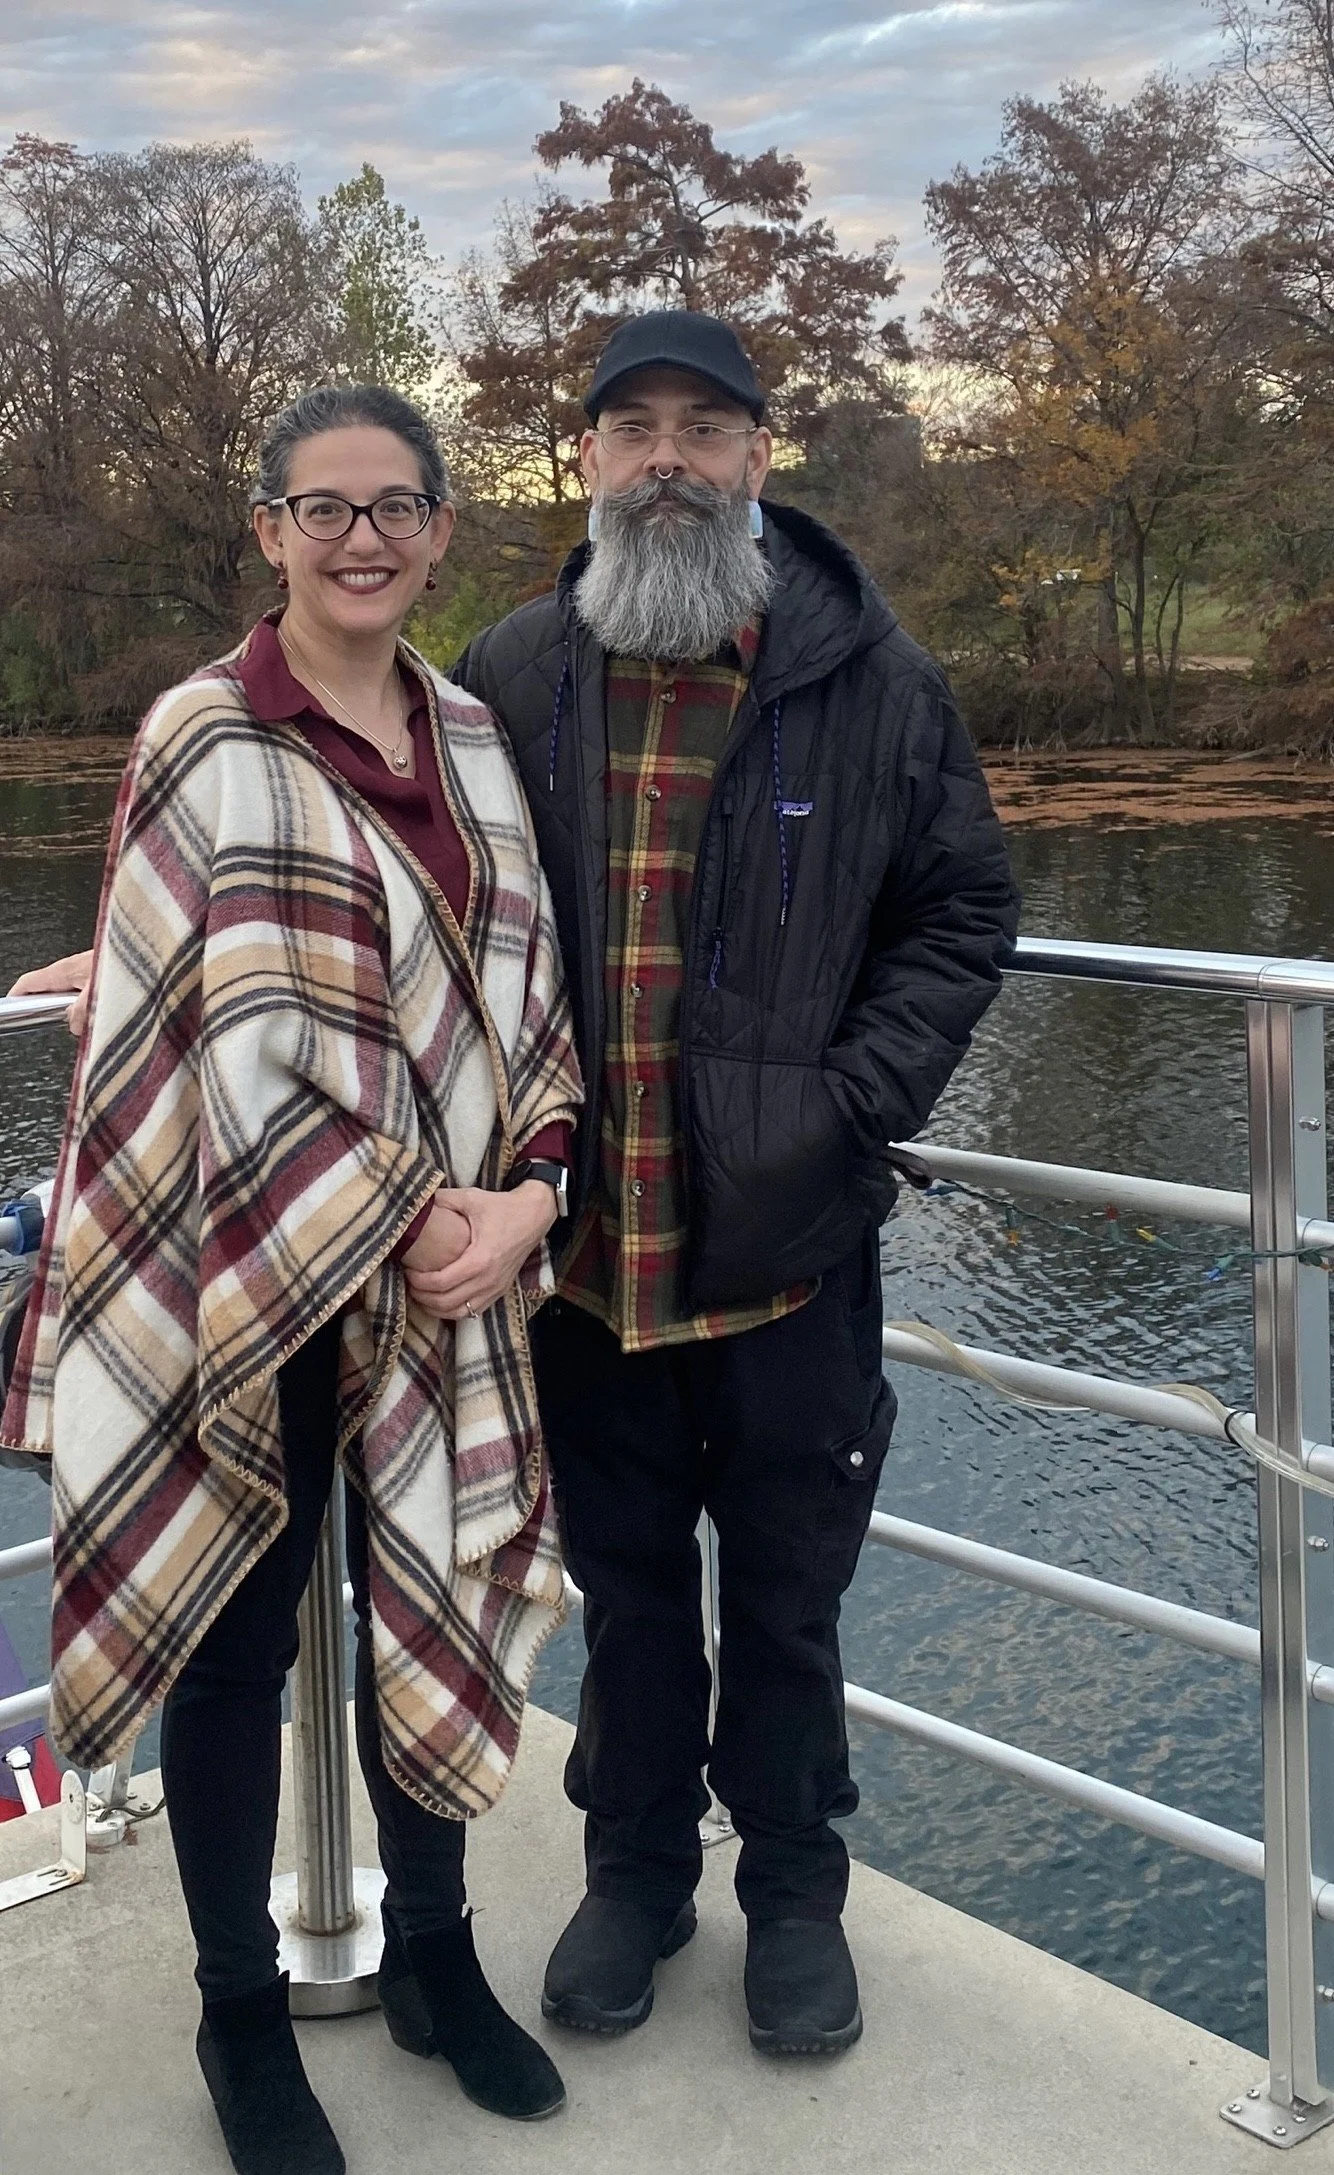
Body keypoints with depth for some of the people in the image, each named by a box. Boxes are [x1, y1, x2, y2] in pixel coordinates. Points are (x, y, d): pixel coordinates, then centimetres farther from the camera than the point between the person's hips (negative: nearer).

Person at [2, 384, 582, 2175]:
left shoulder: (472, 738, 8)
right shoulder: (208, 739, -9)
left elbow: (525, 993, 8)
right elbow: (243, 1034, -15)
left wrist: (526, 1193, -7)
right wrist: (402, 1219, -13)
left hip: (455, 1258, 5)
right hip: (260, 1269, -5)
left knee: (431, 1607, 15)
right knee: (239, 1640, 9)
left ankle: (433, 1954, 36)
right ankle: (243, 2014, 28)